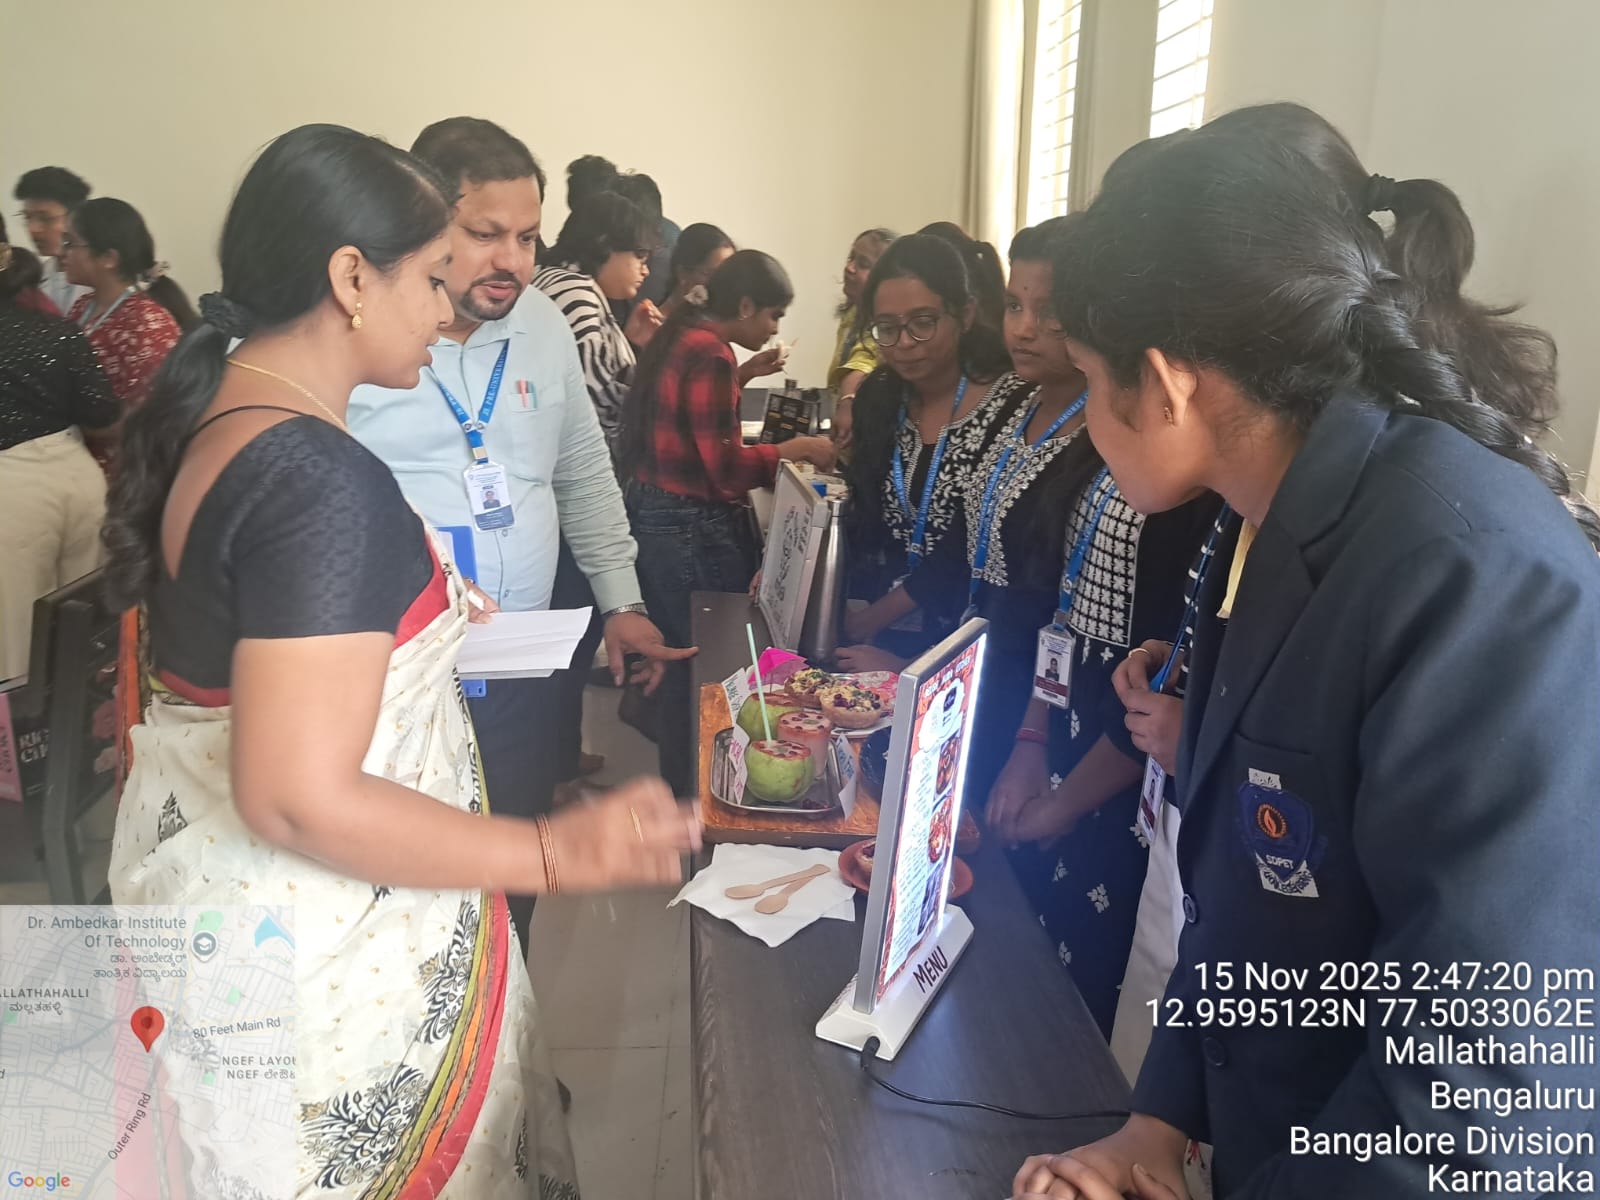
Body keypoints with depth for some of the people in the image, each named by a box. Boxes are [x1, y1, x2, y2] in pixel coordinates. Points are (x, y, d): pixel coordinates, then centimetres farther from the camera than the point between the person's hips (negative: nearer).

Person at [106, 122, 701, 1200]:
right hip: (314, 939, -9)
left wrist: (413, 616, 19)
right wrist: (554, 853, -24)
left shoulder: (208, 418, 4)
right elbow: (300, 799, -29)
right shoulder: (323, 479, -26)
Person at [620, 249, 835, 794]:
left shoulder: (679, 337, 10)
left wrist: (742, 375, 18)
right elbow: (725, 468, -22)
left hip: (656, 519, 10)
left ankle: (678, 783, 33)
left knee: (680, 659, 19)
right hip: (694, 532, -10)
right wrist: (796, 449, -12)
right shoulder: (711, 355, -19)